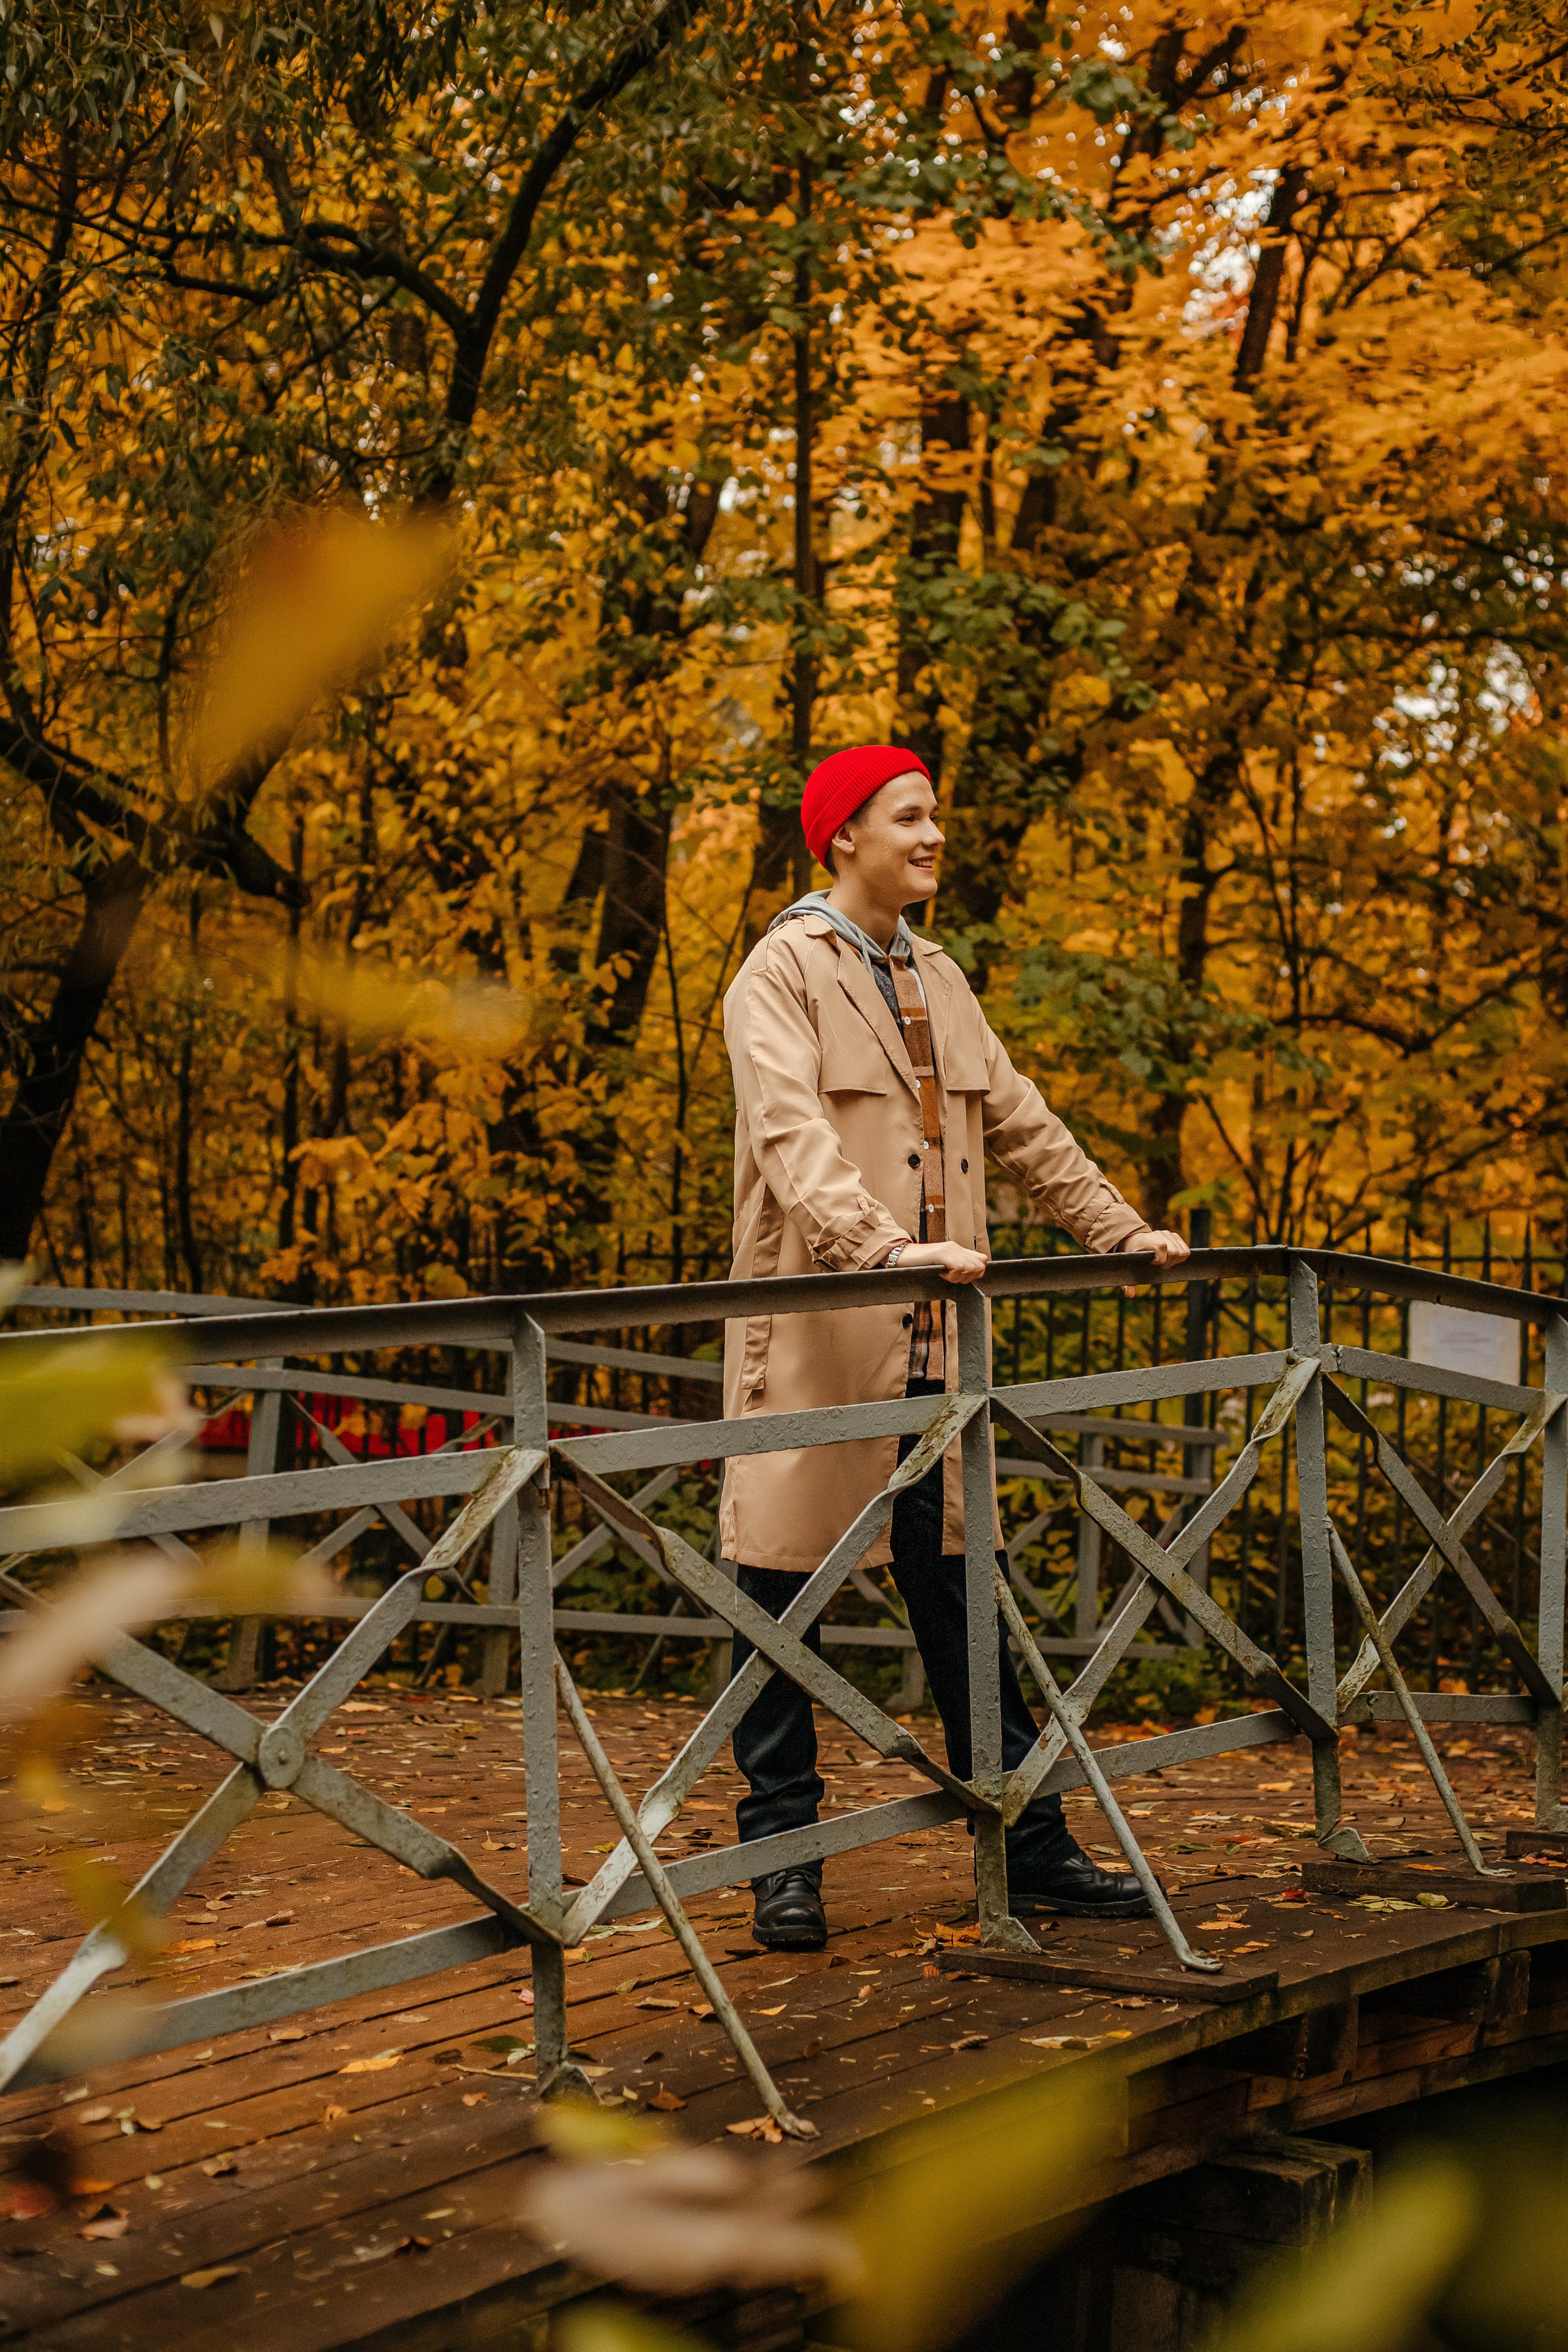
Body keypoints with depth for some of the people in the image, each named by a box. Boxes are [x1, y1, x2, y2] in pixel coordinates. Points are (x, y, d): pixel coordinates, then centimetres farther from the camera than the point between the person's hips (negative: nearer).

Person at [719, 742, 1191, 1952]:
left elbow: (1022, 1125, 23)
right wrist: (884, 1246, -35)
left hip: (933, 1343, 7)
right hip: (815, 1334, -7)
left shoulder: (938, 979, 18)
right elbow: (792, 1138, -21)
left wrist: (1122, 1230, 17)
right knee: (786, 1591, 0)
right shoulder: (784, 971, -6)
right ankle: (784, 1861, 10)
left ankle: (1032, 1851, 15)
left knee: (960, 1592, 11)